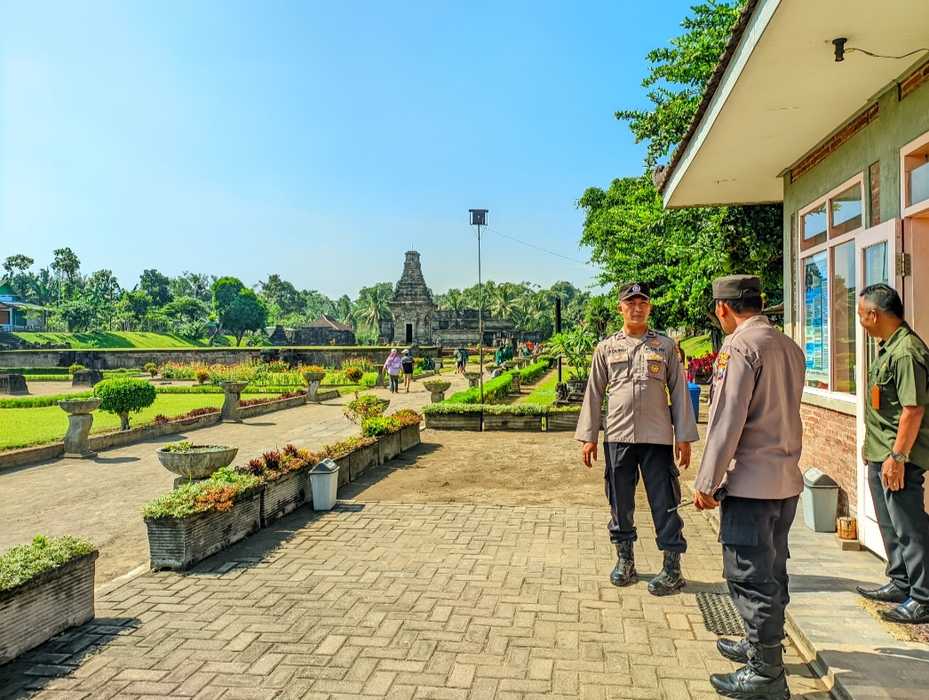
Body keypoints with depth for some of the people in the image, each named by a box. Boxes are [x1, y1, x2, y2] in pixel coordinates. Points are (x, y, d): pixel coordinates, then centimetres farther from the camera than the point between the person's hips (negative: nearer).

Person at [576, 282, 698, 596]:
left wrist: (684, 437, -2)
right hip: (617, 437, 2)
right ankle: (624, 560, 26)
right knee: (620, 503, 10)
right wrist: (588, 437, 4)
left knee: (665, 503, 2)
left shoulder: (665, 345, 6)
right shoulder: (606, 347, 8)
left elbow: (679, 391, 4)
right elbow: (594, 393, 8)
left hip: (657, 437, -1)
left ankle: (672, 568, 13)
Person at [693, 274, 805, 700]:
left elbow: (726, 422, -19)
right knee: (771, 571, 21)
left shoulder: (739, 347, -15)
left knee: (750, 577, 1)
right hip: (787, 479, 9)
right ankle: (762, 645, 37)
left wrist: (706, 483, -14)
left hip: (750, 483, -9)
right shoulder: (789, 347, 11)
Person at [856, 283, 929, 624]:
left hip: (898, 458, -11)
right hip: (881, 455, 11)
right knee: (890, 524, 20)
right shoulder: (888, 347, 12)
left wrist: (897, 457, -24)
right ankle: (901, 584, 34)